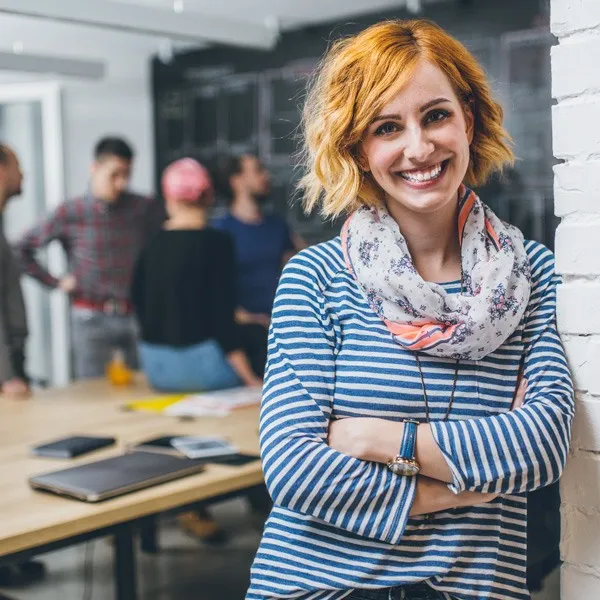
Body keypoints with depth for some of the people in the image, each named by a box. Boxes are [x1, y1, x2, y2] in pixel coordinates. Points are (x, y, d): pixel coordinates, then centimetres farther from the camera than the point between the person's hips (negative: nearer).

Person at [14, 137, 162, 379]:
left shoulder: (144, 209, -1)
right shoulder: (70, 214, -5)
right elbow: (21, 249, 0)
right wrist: (55, 282, -3)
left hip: (137, 315, 2)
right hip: (92, 320, -2)